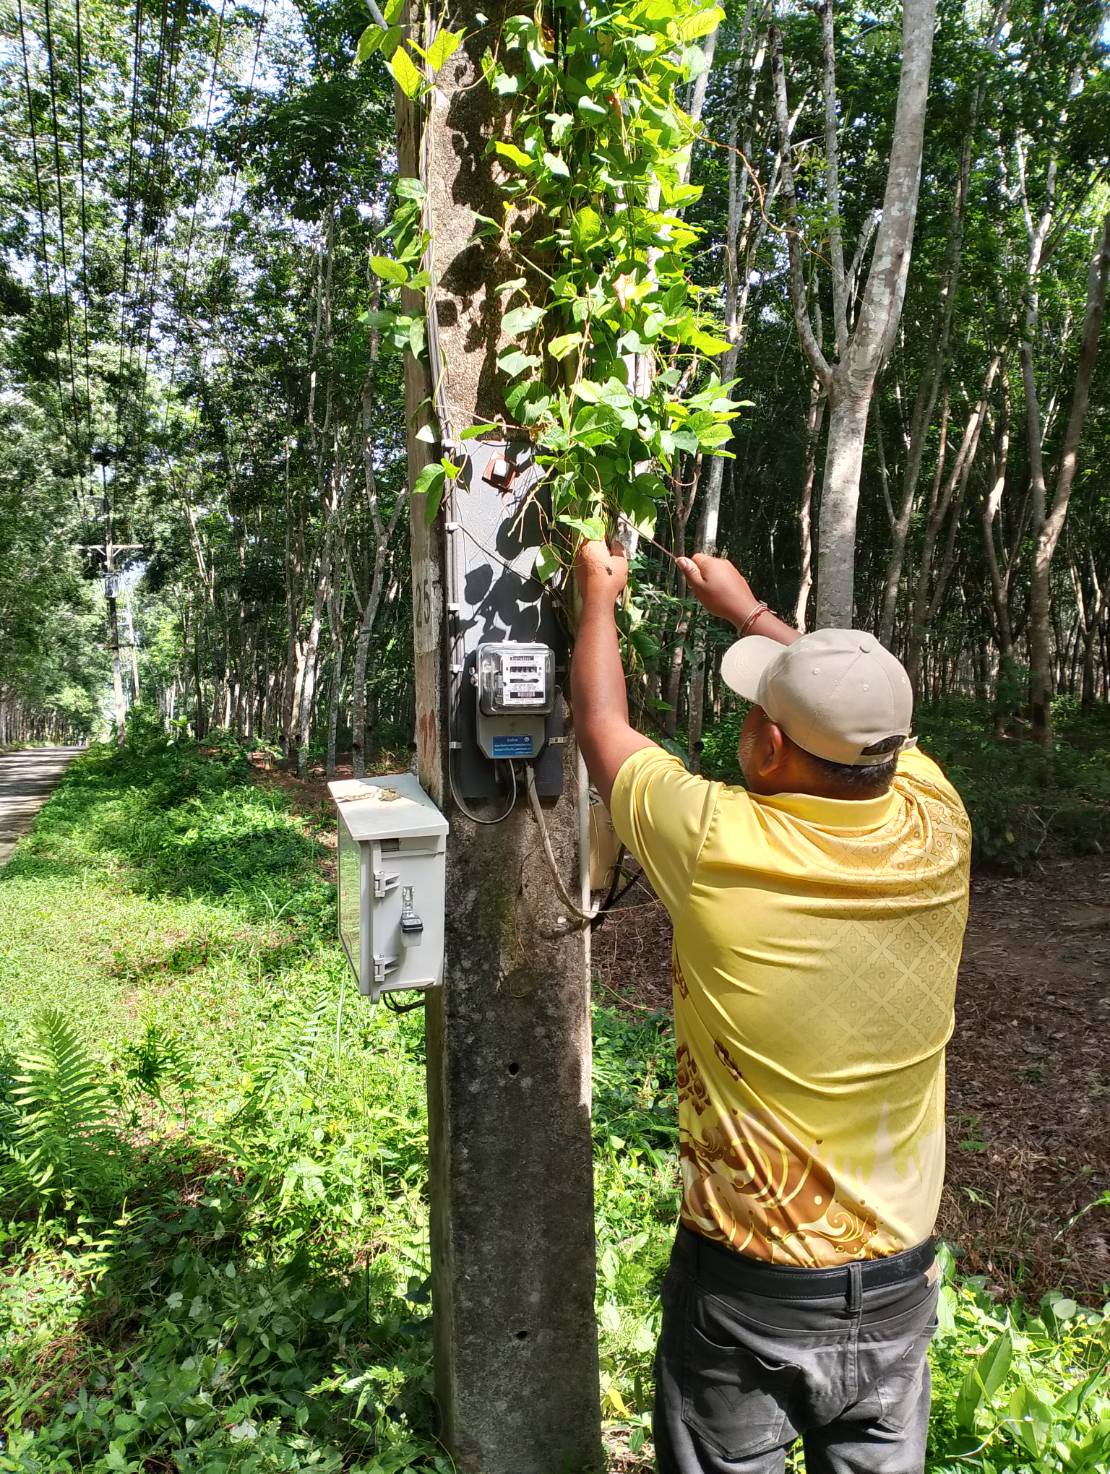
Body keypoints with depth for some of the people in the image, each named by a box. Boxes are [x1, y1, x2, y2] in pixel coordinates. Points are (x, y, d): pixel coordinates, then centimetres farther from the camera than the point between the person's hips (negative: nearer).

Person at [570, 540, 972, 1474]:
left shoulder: (718, 846, -27)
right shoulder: (937, 832, -15)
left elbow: (601, 728, -8)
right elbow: (863, 714, 6)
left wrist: (599, 595, 10)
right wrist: (746, 608, 17)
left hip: (746, 1286, -3)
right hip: (898, 1279, 4)